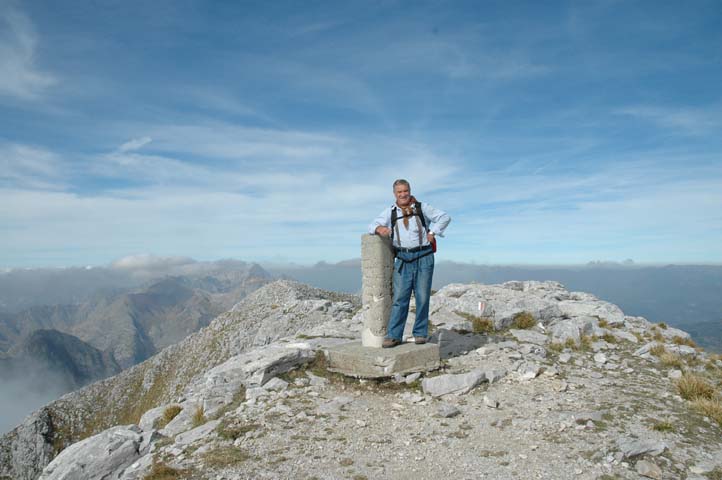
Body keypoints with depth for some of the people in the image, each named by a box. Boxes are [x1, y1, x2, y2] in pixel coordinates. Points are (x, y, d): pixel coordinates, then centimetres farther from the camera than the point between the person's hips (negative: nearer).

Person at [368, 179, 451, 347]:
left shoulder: (422, 207, 7)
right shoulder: (390, 212, 10)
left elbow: (445, 217, 9)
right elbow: (372, 225, 1)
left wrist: (433, 233, -2)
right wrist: (379, 229, -22)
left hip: (423, 257, 0)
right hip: (403, 259, 1)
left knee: (422, 297, 2)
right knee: (400, 297, -5)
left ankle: (420, 333, 12)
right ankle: (394, 335, -2)